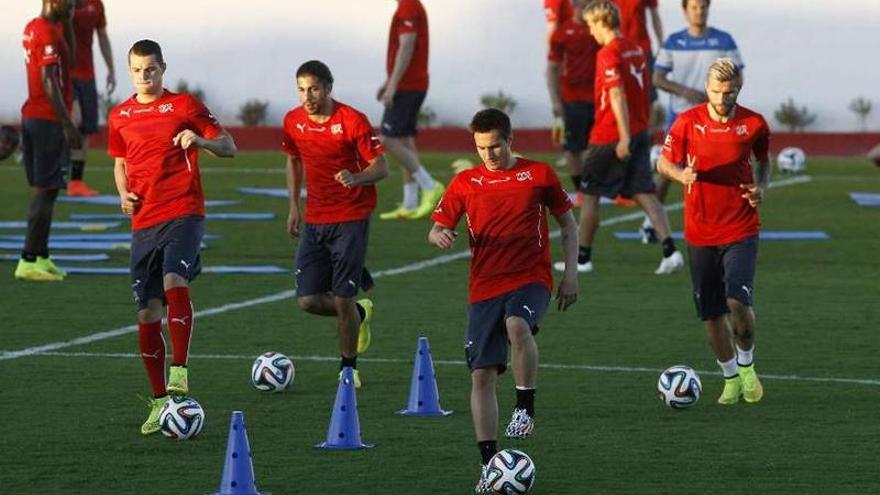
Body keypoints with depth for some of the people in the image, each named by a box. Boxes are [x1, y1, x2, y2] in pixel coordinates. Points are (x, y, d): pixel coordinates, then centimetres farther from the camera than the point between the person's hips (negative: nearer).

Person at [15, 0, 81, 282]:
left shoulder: (32, 28, 13)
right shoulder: (49, 33, -16)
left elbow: (67, 59, 25)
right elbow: (49, 81, -20)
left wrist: (67, 23, 15)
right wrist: (68, 124, -20)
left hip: (31, 117, 10)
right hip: (49, 120, -10)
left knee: (43, 189, 13)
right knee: (46, 191, -7)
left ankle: (42, 258, 15)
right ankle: (29, 261, -9)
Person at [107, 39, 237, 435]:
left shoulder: (185, 105, 1)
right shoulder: (120, 116, 12)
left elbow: (229, 148, 2)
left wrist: (200, 140, -19)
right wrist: (123, 193, 6)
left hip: (183, 213, -4)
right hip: (143, 221, 4)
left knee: (174, 281, -30)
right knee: (147, 312, 2)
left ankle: (180, 369, -30)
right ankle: (160, 400, 11)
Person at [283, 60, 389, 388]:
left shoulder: (352, 121, -14)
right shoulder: (293, 122, 1)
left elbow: (381, 168, -11)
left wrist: (356, 178, -31)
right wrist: (294, 206, 13)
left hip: (351, 219, -5)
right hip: (315, 220, 5)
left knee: (342, 298, -7)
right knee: (308, 300, -2)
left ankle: (348, 367, 13)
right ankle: (360, 312, 28)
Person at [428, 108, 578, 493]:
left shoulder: (538, 174, 4)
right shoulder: (465, 183, 8)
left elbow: (568, 224, 12)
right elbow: (437, 228, 10)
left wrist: (570, 274, 4)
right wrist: (439, 235, -15)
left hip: (531, 279, -3)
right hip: (485, 286, 3)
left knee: (517, 325, -37)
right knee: (482, 374, -3)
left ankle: (526, 409, -21)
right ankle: (489, 464, 4)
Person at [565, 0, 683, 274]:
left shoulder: (608, 54, -15)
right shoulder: (637, 51, 10)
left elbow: (618, 96, -22)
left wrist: (624, 137, -24)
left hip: (610, 137, -7)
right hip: (640, 132, 7)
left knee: (590, 194, 8)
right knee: (644, 193, 3)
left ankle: (582, 257, 15)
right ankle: (670, 250, -12)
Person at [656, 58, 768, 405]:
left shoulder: (754, 124, -3)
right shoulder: (688, 122, -5)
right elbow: (664, 161, 5)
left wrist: (761, 187, -4)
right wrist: (681, 174, -16)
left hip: (741, 230, -1)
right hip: (700, 233, 1)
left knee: (738, 301, -18)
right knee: (711, 314, 5)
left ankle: (747, 365, 9)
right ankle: (731, 378, 25)